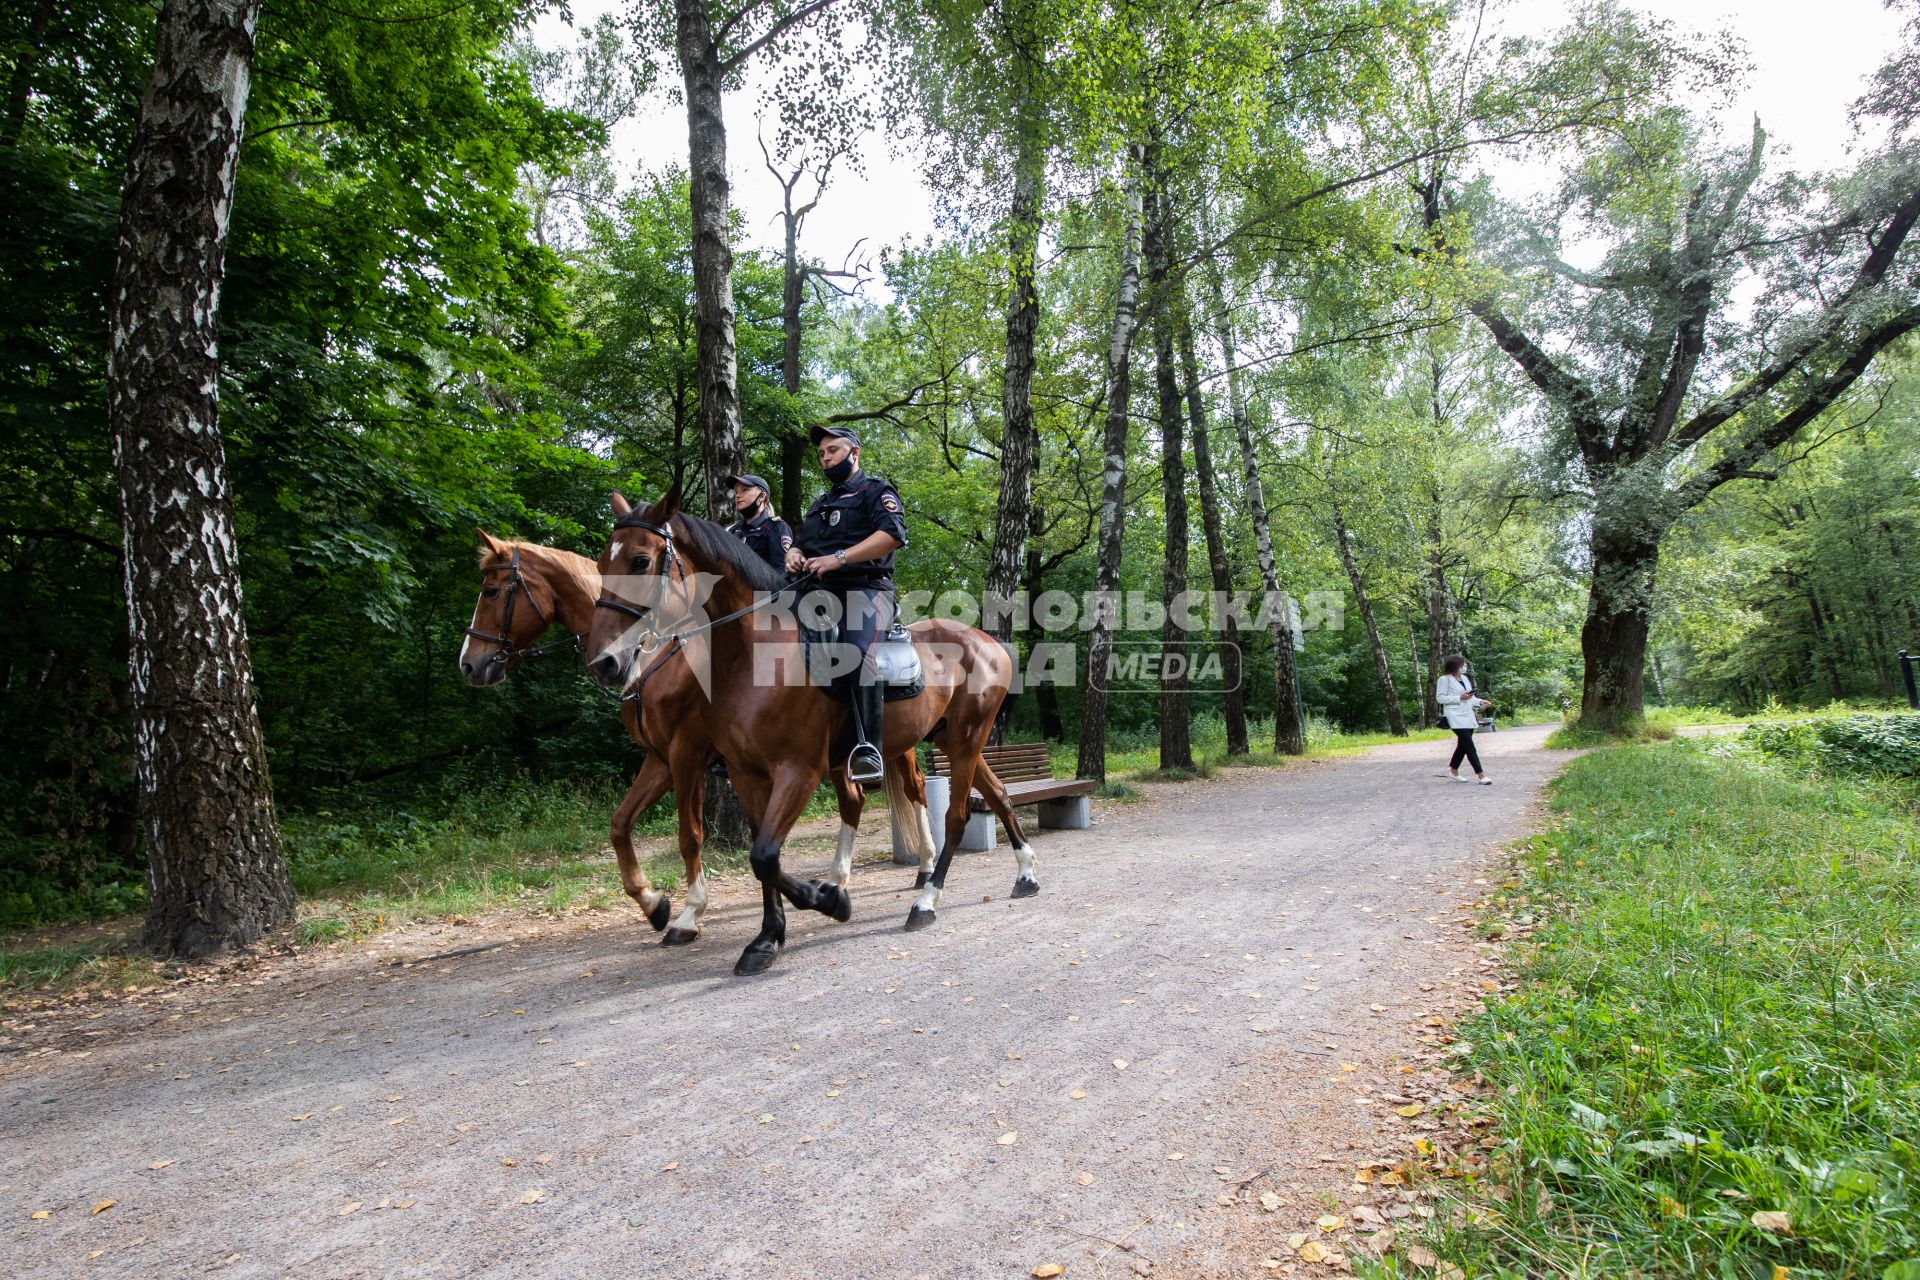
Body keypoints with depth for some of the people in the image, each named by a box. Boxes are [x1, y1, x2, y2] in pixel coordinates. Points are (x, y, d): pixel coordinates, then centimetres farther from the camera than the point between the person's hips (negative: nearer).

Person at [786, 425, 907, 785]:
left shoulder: (876, 491, 7)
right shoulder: (819, 505, 31)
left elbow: (892, 534, -11)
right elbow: (800, 542, 27)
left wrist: (838, 558, -20)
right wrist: (794, 556, 0)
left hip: (865, 589, -8)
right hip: (820, 592, 8)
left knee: (857, 654, -33)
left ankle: (867, 751, -36)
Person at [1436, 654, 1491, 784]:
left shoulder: (1465, 678, 16)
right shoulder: (1444, 679, -8)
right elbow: (1440, 698, -11)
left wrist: (1479, 701, 4)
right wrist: (1459, 698, -17)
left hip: (1468, 716, 8)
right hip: (1456, 717, -8)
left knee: (1463, 744, 11)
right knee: (1469, 745, -12)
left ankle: (1453, 770, 27)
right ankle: (1481, 775, -14)